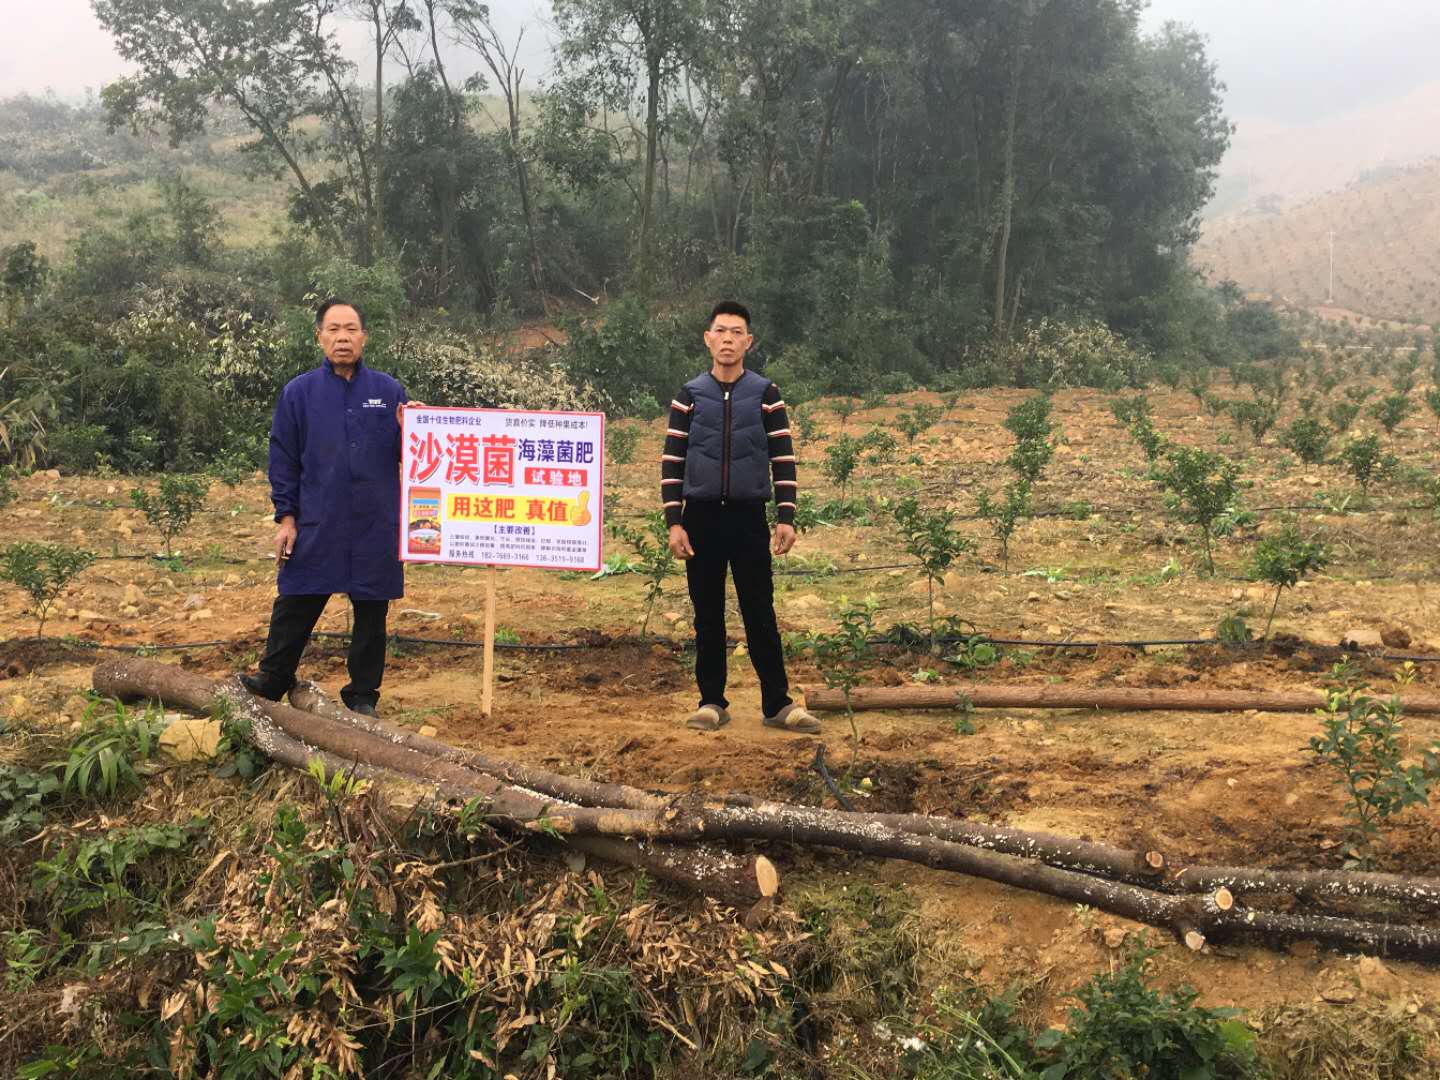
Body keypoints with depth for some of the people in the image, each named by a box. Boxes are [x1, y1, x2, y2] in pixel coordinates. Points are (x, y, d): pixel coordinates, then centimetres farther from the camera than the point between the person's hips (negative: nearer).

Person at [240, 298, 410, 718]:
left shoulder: (389, 392, 5)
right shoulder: (299, 392, 4)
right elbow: (283, 459, 5)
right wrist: (286, 517, 0)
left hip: (375, 528, 1)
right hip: (315, 526, -1)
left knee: (372, 613, 7)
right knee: (295, 606, 4)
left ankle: (363, 695, 20)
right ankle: (272, 680, 21)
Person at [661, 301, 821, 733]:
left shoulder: (765, 394, 3)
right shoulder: (689, 396, 4)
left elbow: (783, 458, 3)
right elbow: (671, 462, 3)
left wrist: (786, 517, -5)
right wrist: (674, 522, -5)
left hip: (749, 517, -1)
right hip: (701, 518, 1)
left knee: (760, 614, 1)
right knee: (707, 616, 6)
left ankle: (778, 704, 7)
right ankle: (712, 702, 14)